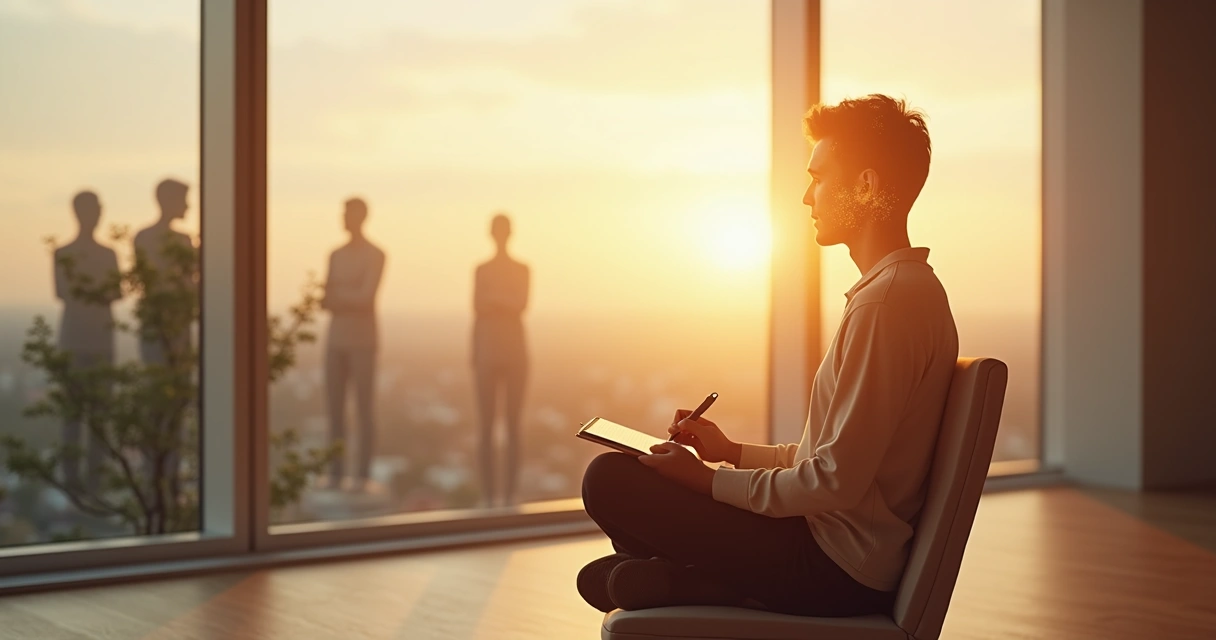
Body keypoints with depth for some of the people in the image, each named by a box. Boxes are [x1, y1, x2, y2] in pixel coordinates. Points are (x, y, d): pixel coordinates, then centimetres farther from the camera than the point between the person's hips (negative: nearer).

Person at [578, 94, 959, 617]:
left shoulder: (887, 302, -21)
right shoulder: (913, 289, 14)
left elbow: (837, 481, -24)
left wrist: (710, 480, -12)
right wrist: (733, 452, 14)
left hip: (835, 569, -11)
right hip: (849, 555, 11)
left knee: (609, 479, -15)